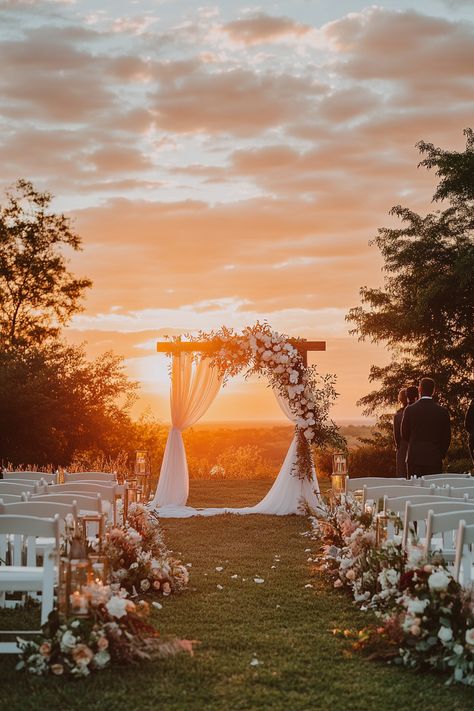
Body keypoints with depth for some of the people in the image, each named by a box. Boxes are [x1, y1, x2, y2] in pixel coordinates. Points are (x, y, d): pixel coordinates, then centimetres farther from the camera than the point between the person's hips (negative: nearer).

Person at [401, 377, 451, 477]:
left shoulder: (410, 410, -4)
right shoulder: (442, 411, -2)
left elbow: (404, 435, 5)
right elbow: (446, 438, 4)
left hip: (414, 458, 0)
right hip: (435, 458, 0)